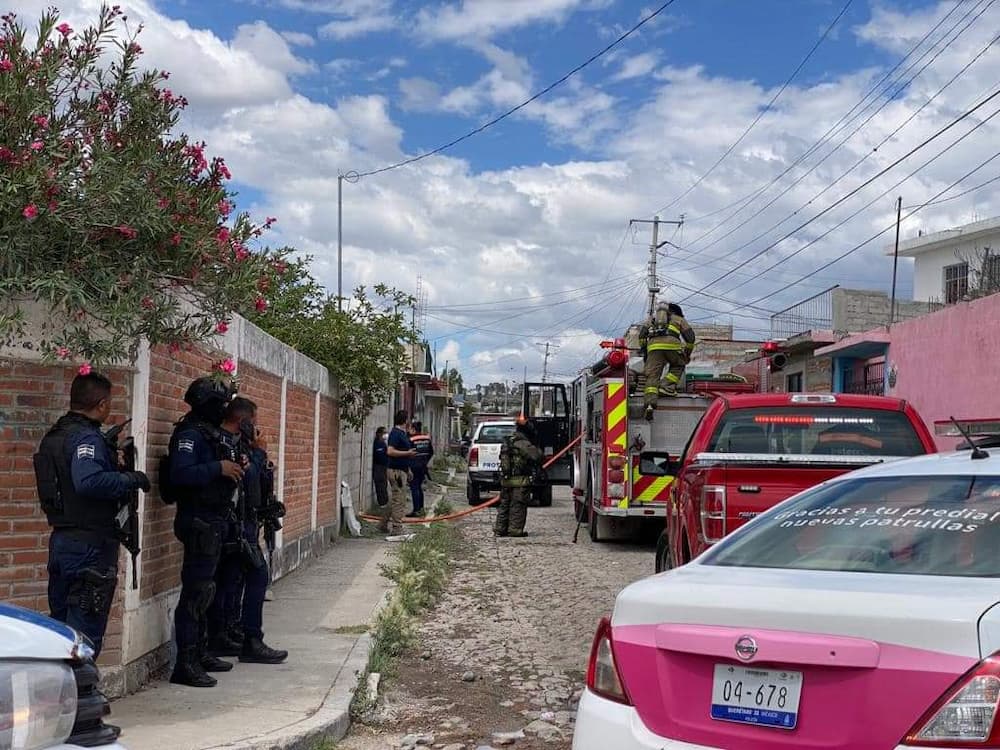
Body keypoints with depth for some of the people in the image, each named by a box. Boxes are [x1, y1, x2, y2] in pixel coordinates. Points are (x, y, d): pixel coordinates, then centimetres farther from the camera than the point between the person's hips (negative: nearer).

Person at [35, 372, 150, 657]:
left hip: (61, 540, 9)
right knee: (86, 631, -3)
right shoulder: (87, 438, -17)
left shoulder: (54, 435, 13)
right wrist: (132, 478, -20)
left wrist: (114, 464, 13)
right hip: (90, 546, -9)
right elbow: (89, 481, -34)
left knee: (60, 624, 17)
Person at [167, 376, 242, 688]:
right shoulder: (190, 435, -15)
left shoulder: (212, 434, 15)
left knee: (204, 590, 17)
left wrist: (235, 468, 6)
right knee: (196, 592, -8)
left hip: (214, 523, 10)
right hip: (199, 523, -10)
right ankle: (185, 664, -5)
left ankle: (200, 653, 28)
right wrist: (219, 468, -25)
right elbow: (180, 474, -29)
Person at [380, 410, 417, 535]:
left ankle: (383, 525, 24)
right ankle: (396, 528, -3)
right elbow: (390, 451, -24)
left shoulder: (402, 433, 15)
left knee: (393, 500, 16)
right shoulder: (395, 433, -15)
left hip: (402, 470, 10)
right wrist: (407, 453, -20)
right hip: (397, 471, -10)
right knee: (399, 501, -6)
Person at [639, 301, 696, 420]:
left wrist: (644, 352, 29)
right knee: (678, 365, 24)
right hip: (672, 343, -1)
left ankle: (649, 402, -24)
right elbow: (690, 336, 22)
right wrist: (687, 354, 30)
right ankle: (666, 386, 2)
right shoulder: (679, 319, 30)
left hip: (653, 344, 2)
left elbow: (642, 335, 26)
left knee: (652, 374, -5)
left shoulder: (652, 319, 36)